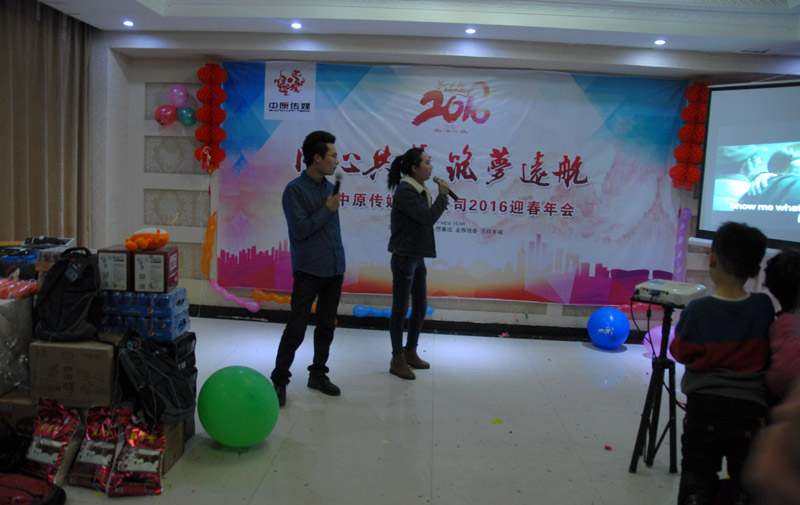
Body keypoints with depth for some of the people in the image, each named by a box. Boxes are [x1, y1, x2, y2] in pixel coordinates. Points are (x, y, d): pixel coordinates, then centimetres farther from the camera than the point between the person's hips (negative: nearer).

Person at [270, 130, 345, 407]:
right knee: (296, 328, -5)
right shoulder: (295, 189, -9)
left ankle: (318, 374, 28)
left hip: (334, 270, 7)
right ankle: (279, 380, 9)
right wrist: (327, 209, -10)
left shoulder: (329, 187, 12)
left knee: (326, 327, 13)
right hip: (308, 272, -7)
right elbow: (300, 229, -17)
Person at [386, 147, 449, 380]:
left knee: (420, 308, 16)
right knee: (401, 309, 1)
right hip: (404, 258, -9)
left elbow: (426, 219, 10)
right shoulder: (405, 191, -16)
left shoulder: (419, 190, 11)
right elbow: (428, 218, -23)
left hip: (417, 258, 9)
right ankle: (397, 360, 13)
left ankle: (410, 352, 31)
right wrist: (442, 195, -11)